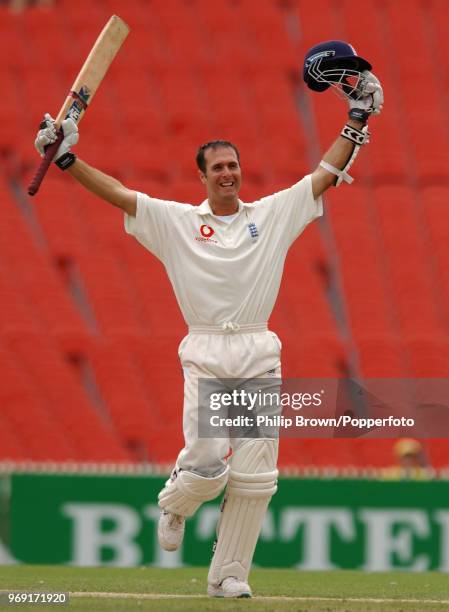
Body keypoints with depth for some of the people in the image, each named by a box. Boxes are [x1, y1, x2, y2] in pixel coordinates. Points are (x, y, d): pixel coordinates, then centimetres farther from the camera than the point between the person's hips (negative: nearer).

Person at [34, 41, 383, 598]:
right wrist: (67, 160, -9)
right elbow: (117, 193, 1)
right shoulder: (176, 220, 7)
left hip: (260, 354, 2)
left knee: (254, 476, -1)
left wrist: (356, 122, 7)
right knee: (206, 463, -13)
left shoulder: (273, 214, 12)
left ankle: (229, 575, 7)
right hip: (206, 356, -2)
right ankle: (174, 503, 23)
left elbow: (325, 175, 13)